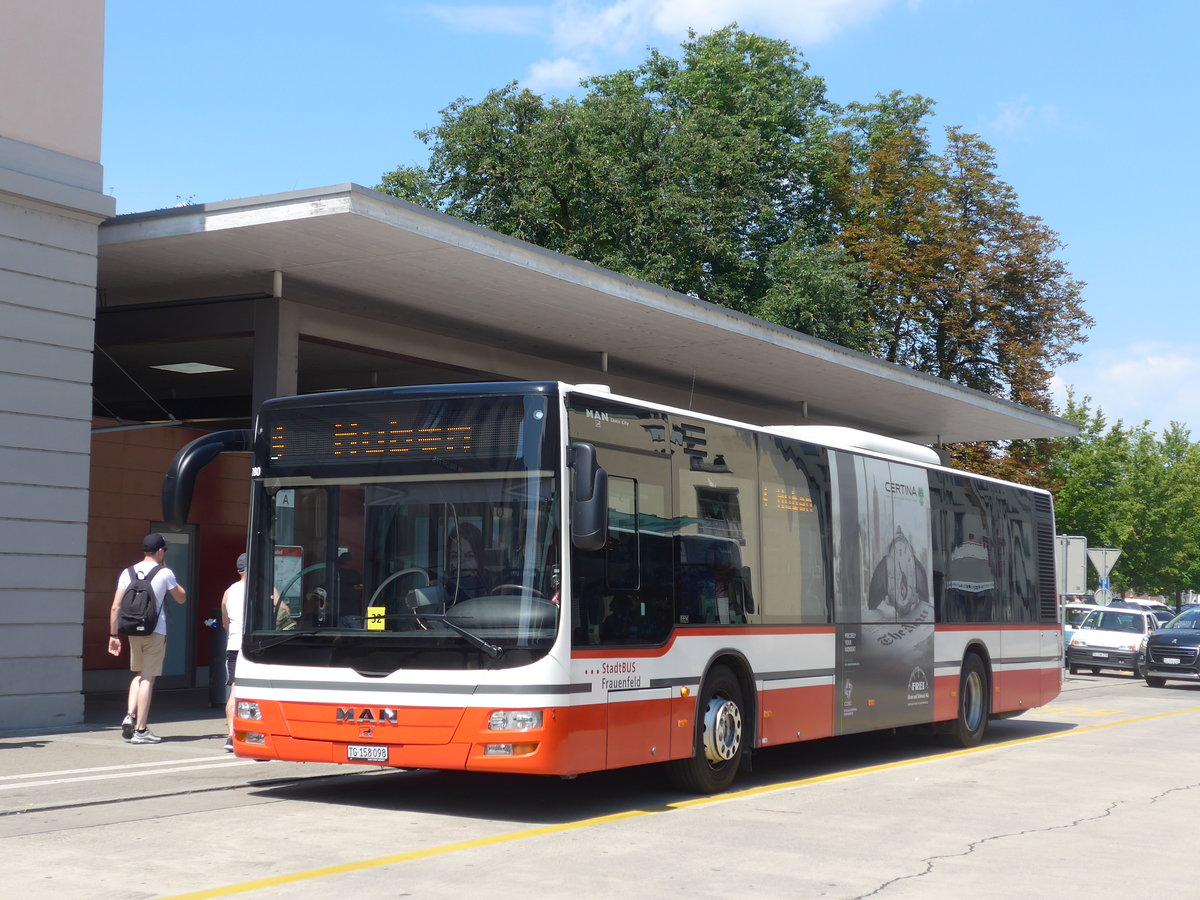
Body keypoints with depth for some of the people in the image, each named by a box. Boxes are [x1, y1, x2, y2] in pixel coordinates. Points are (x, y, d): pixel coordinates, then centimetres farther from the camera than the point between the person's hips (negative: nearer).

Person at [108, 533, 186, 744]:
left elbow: (115, 607, 2)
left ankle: (130, 715, 3)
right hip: (156, 631, -4)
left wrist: (114, 635, 7)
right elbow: (182, 598, 11)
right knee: (148, 678, 0)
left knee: (138, 675, 21)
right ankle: (140, 730, 1)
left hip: (134, 631, 4)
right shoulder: (164, 574, -4)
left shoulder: (128, 573, 6)